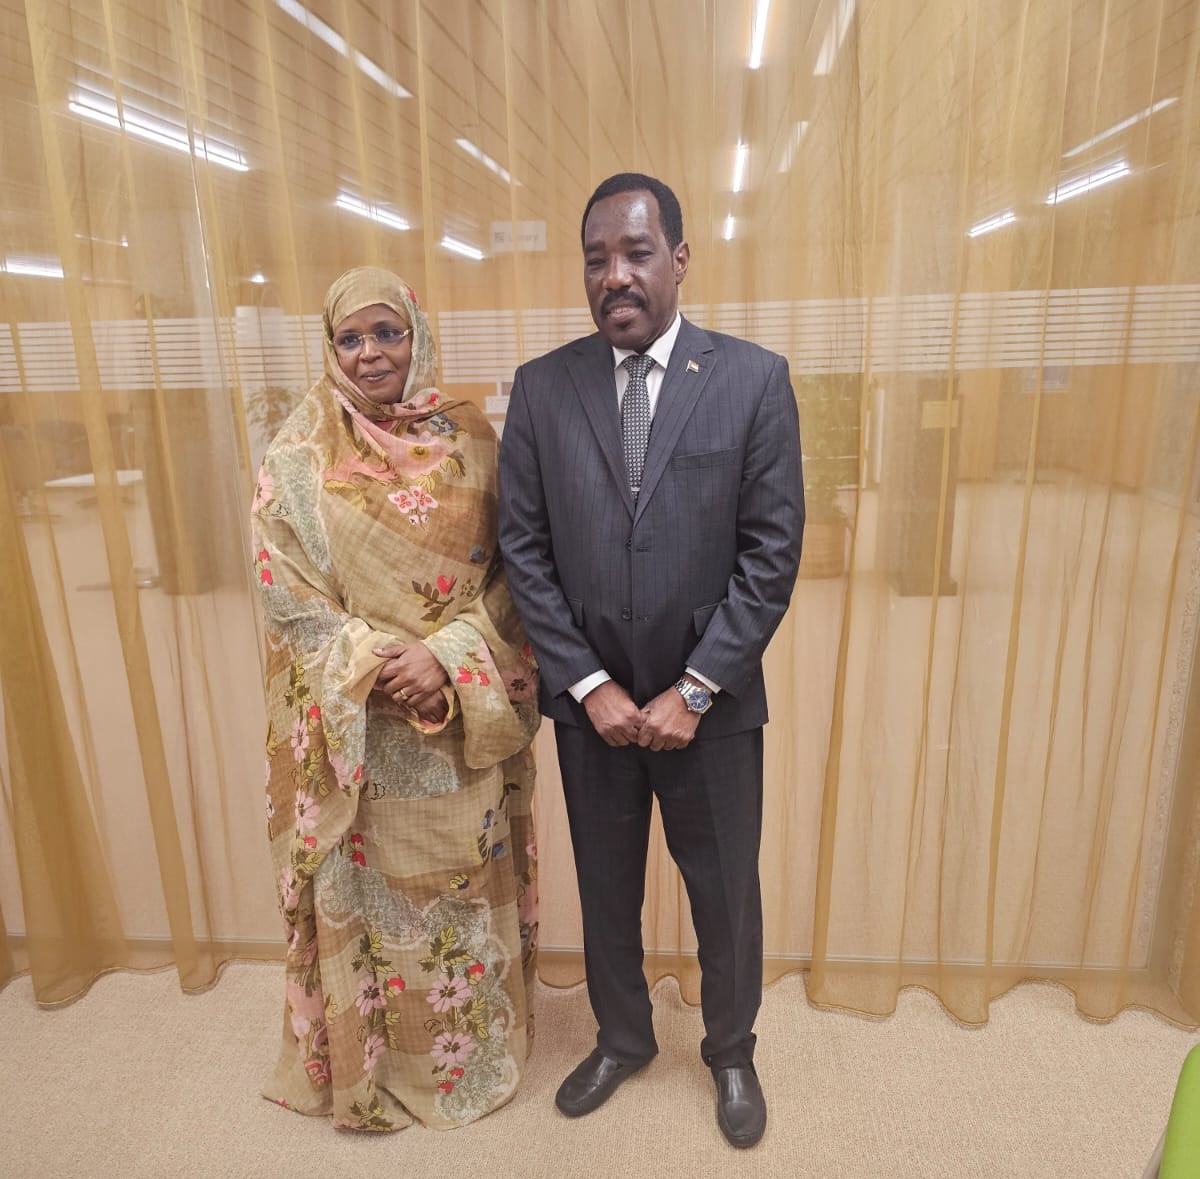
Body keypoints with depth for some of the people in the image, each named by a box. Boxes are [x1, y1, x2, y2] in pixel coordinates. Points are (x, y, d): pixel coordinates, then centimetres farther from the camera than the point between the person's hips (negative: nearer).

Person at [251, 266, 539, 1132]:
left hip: (462, 720, 1)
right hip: (351, 722, -1)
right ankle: (367, 1061, 38)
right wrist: (370, 661, -16)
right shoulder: (300, 453, -3)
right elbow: (281, 582, -5)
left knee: (465, 878, 15)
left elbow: (507, 572, -2)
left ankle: (476, 1043, 41)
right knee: (365, 883, 13)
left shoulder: (470, 438, 0)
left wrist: (447, 655, -16)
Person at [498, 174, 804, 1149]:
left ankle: (732, 1053, 46)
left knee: (726, 894, 17)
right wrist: (590, 686, -9)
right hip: (588, 702, 2)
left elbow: (772, 553, -9)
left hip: (712, 705, -1)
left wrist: (692, 692, -13)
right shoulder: (541, 388, -2)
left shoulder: (754, 380, -7)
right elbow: (524, 549, -3)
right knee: (606, 892, 20)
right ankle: (622, 1040, 48)